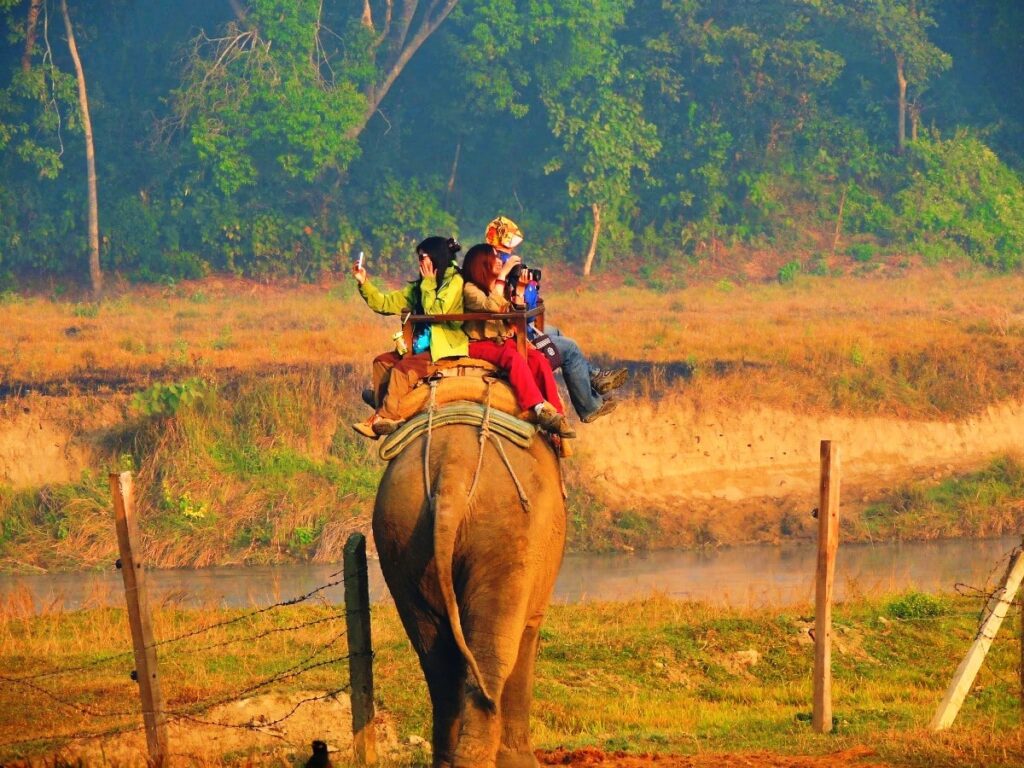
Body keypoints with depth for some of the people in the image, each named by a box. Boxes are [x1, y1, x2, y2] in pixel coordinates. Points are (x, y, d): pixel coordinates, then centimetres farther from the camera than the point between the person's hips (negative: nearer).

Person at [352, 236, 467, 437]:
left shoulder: (454, 282, -8)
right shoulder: (419, 286, 15)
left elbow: (435, 312, -20)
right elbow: (385, 303, 14)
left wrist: (428, 283, -10)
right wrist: (364, 283, 4)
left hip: (445, 350, -9)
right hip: (423, 348, 9)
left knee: (403, 368, -24)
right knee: (382, 362, 1)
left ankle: (386, 418, -18)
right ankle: (381, 415, -7)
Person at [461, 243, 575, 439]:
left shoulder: (499, 287, 20)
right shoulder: (470, 289, -4)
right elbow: (492, 307, -23)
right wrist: (502, 275, -18)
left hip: (504, 340, 7)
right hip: (481, 344, -7)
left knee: (539, 359, -22)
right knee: (515, 358, -36)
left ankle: (556, 414, -33)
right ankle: (541, 410, -46)